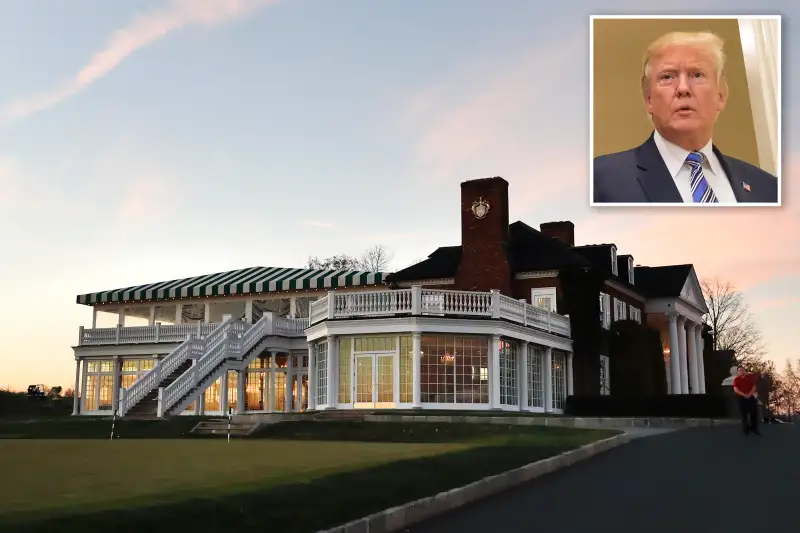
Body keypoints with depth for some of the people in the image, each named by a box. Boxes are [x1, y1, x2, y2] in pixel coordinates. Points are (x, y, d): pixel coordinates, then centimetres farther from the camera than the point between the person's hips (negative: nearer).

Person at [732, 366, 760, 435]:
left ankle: (754, 429, 13)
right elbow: (735, 389, -8)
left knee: (754, 413, 2)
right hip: (742, 398, -1)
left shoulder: (750, 377, 5)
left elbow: (754, 386, 0)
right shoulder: (736, 379, 1)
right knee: (744, 414, 1)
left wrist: (749, 394, -15)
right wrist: (744, 394, -20)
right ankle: (746, 430, 9)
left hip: (751, 397, 1)